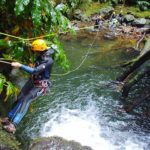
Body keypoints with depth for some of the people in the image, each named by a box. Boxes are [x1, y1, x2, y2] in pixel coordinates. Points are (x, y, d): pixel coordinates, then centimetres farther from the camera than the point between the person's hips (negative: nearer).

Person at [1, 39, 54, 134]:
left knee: (26, 100, -20)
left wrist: (20, 66, -39)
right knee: (20, 98, 1)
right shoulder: (41, 56, -4)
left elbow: (35, 71, -38)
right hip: (33, 81, 8)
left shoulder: (48, 61, -28)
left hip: (41, 85, -8)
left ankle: (13, 125, -22)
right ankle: (9, 118, 10)